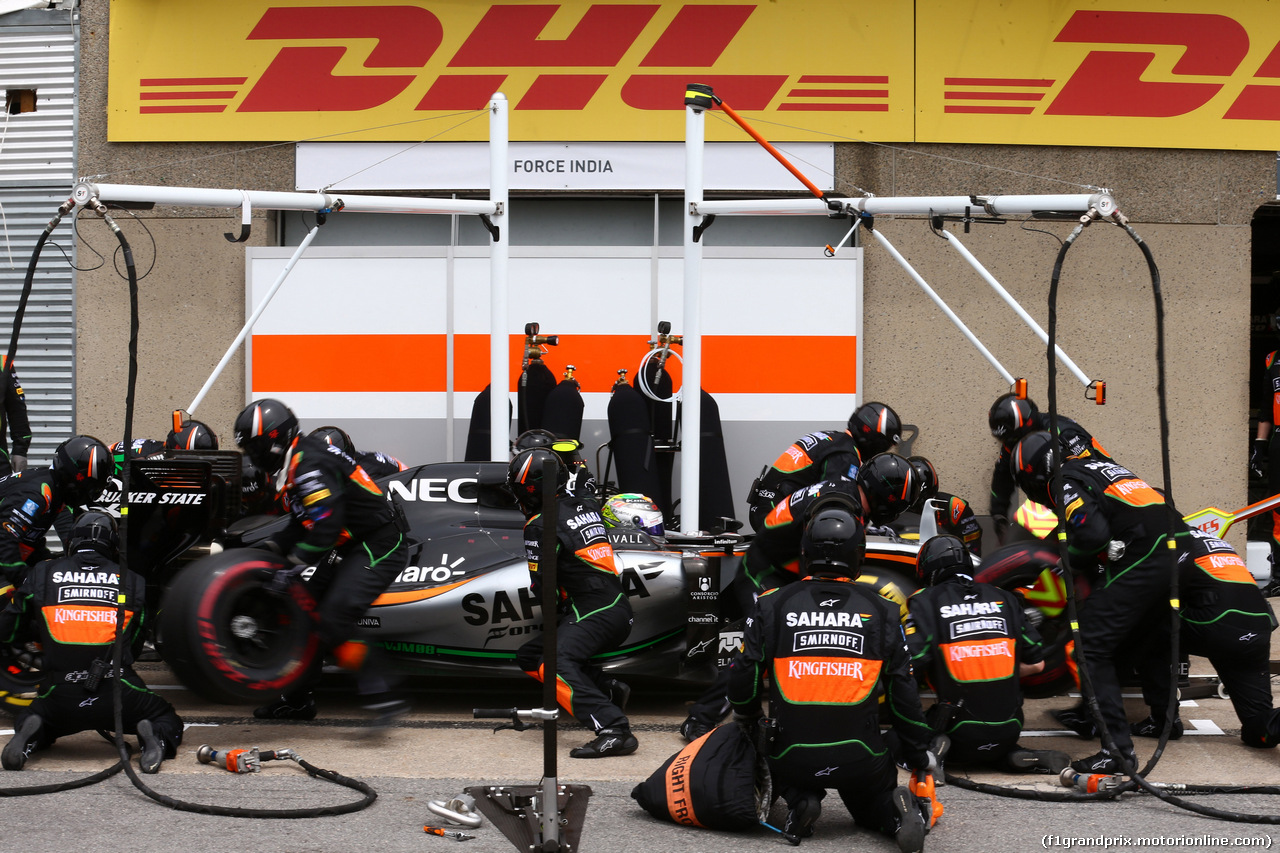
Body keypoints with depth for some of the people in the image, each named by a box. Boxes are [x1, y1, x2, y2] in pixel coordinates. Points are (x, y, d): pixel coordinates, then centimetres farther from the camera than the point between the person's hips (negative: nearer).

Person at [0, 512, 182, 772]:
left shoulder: (42, 573, 9)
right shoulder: (133, 581, 9)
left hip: (60, 696, 1)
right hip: (118, 695, -1)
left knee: (26, 720, 32)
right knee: (169, 721, 23)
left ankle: (29, 737, -3)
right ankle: (155, 738, -12)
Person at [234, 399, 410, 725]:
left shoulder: (309, 465, -20)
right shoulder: (296, 464, 14)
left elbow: (326, 526, -29)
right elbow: (304, 524, 18)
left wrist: (295, 565, -27)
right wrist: (271, 547, 6)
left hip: (379, 545, -11)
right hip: (352, 547, 11)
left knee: (334, 618, -21)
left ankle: (381, 696, -22)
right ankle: (297, 700, 24)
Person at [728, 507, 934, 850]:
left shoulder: (771, 606, -1)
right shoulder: (881, 612, 3)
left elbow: (743, 679, 0)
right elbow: (904, 693, 6)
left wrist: (746, 721, 22)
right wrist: (920, 757, 19)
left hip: (792, 759, -1)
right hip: (861, 762, 1)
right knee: (870, 807, 29)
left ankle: (799, 799, 1)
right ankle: (897, 811, -6)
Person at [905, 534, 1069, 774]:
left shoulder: (926, 602, -4)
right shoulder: (1003, 599, 10)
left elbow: (910, 667, -13)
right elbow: (1036, 664, 13)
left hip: (960, 736, -4)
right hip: (1008, 732, 4)